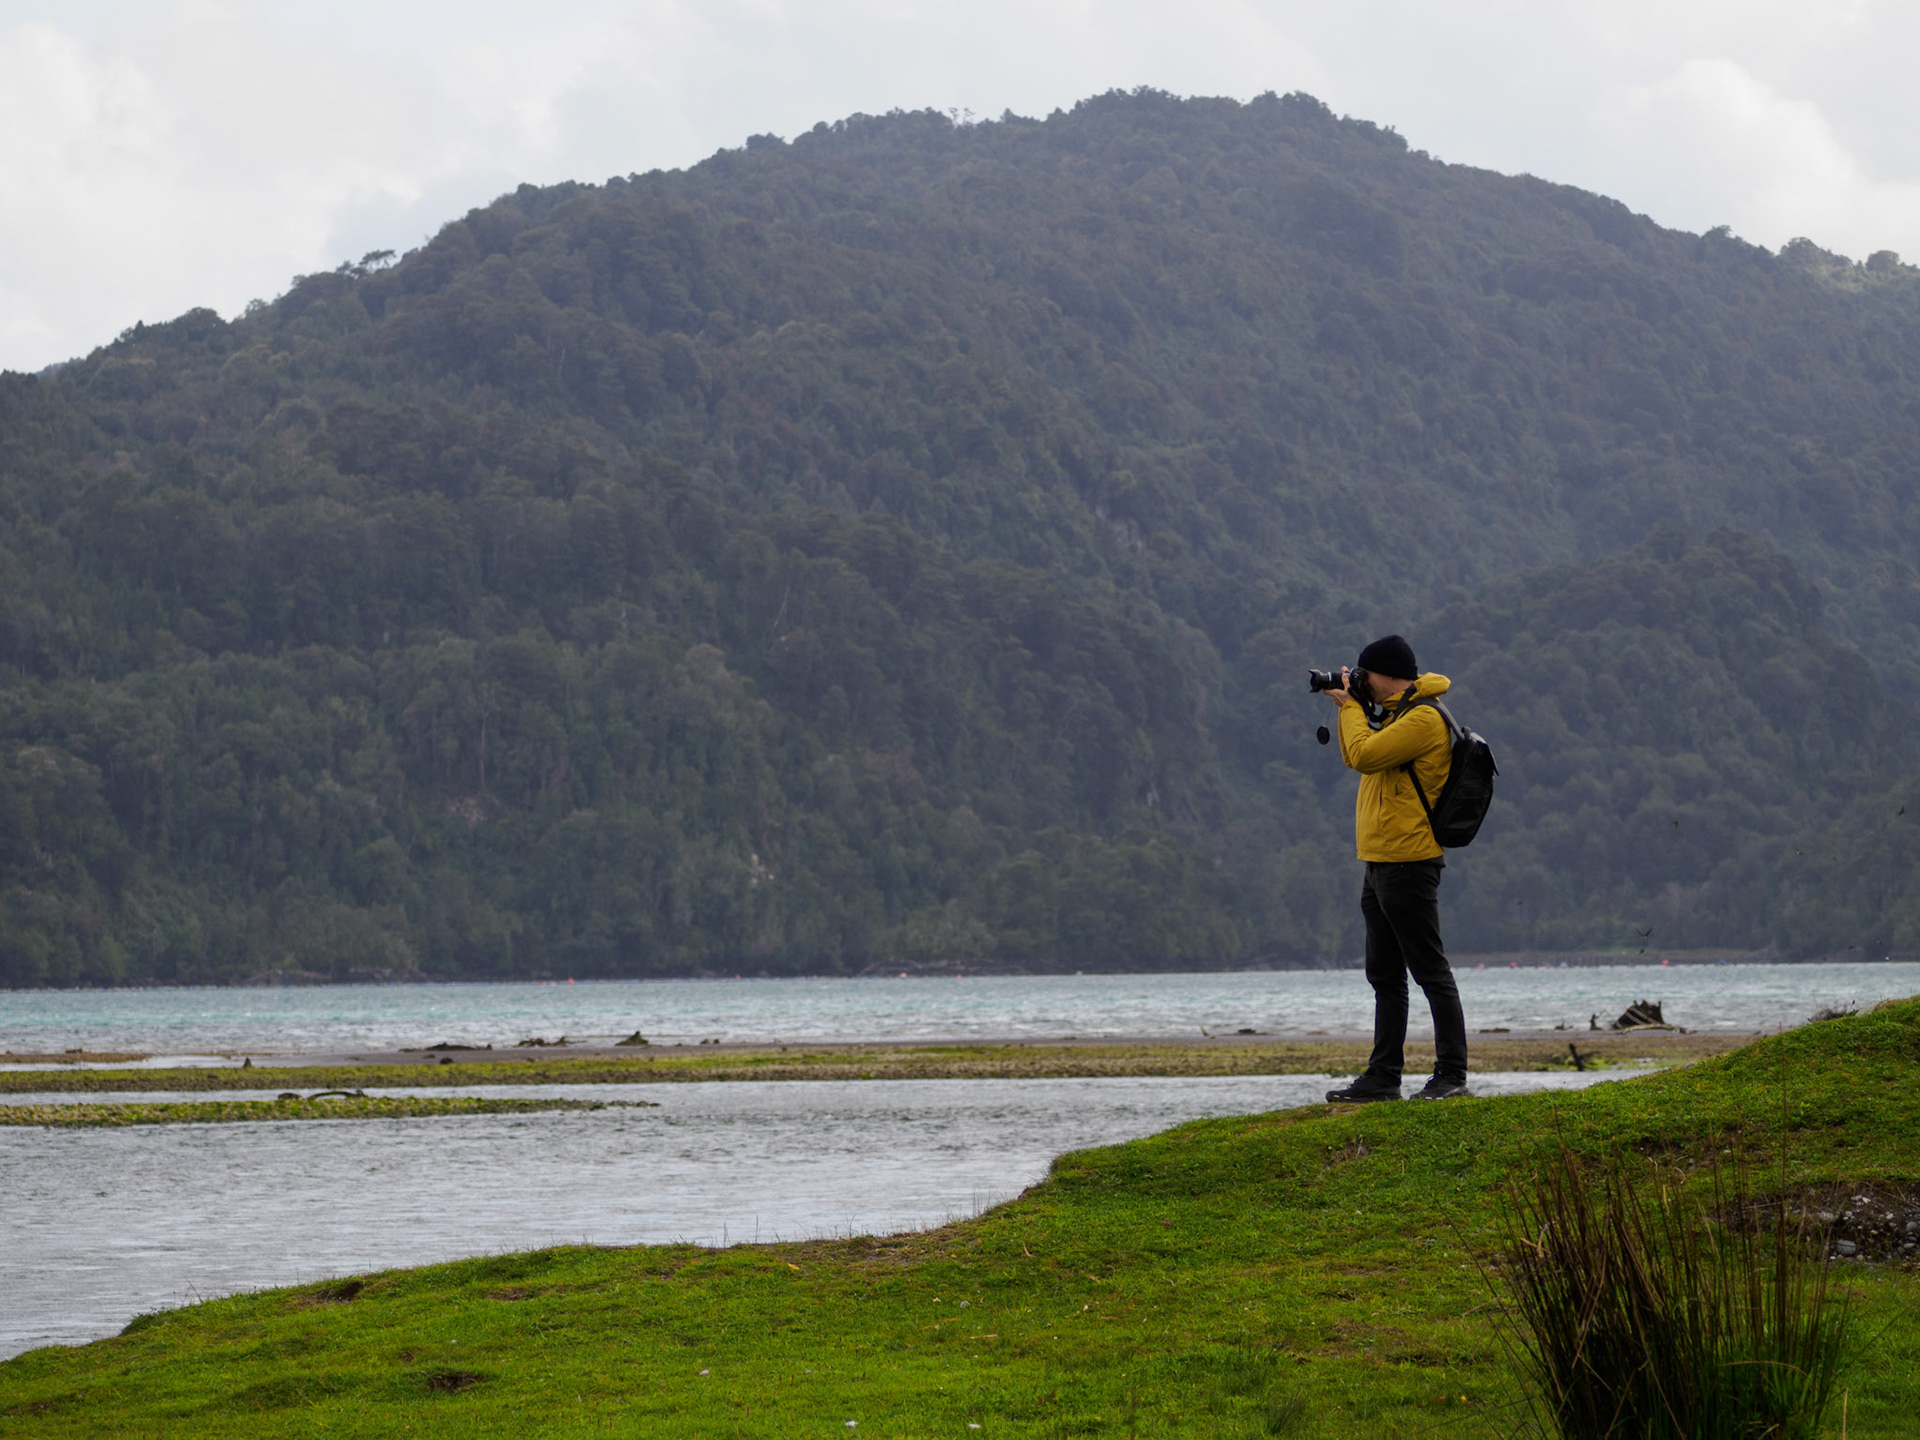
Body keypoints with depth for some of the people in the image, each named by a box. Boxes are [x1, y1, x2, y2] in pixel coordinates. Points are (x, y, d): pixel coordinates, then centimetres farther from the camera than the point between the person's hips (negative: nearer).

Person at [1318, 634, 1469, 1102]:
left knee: (1430, 971, -8)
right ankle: (1383, 1077, 16)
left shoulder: (1424, 718, -14)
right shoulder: (1399, 716, 18)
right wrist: (1347, 706, 15)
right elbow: (1354, 758, 26)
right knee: (1385, 976, 12)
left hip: (1409, 865, -10)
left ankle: (1451, 1075, -6)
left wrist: (1350, 705, -7)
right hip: (1380, 866, 10)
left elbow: (1363, 754, -21)